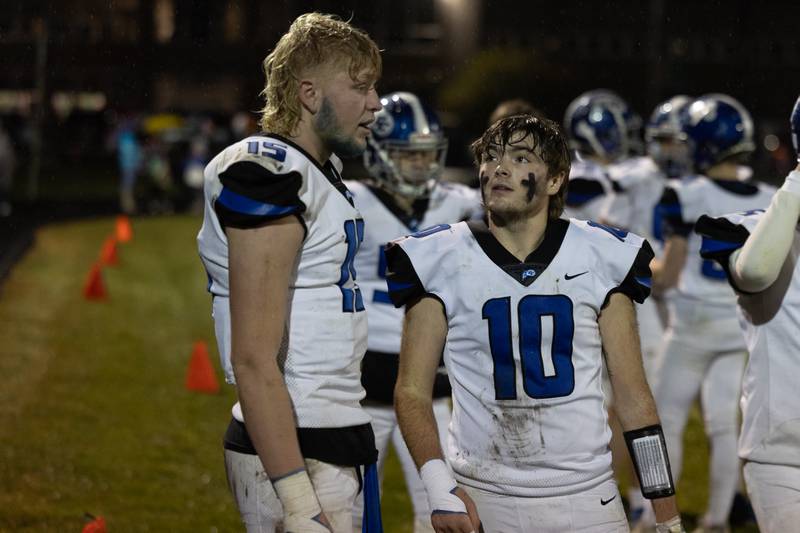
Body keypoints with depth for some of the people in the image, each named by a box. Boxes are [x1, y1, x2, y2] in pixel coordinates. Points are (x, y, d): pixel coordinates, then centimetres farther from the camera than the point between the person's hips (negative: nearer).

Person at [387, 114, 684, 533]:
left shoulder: (601, 260, 3)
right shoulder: (441, 261, 0)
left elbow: (632, 395, 6)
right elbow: (412, 391, 1)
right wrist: (437, 486, -15)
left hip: (587, 496, 1)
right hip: (483, 498, -1)